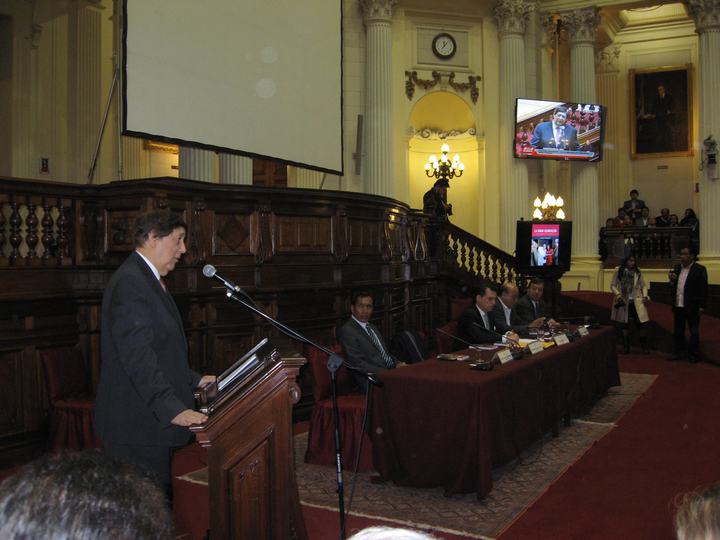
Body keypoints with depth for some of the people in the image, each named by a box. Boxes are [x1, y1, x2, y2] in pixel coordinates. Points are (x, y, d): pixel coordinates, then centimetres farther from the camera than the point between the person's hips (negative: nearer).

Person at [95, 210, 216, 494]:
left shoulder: (148, 279, 16)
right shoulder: (130, 282, -17)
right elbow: (137, 356, -25)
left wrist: (194, 380, 19)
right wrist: (173, 409, -29)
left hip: (154, 417, 10)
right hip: (138, 426, -10)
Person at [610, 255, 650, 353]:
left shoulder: (638, 272, 5)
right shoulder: (619, 271, 0)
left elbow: (644, 285, 13)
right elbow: (613, 285, 2)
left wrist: (645, 296, -2)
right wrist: (618, 295, -12)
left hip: (636, 302, 1)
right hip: (623, 302, -1)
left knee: (641, 324, -2)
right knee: (624, 325, 6)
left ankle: (644, 347, 7)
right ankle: (626, 347, 16)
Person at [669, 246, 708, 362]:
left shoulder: (699, 269, -7)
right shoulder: (677, 269, 10)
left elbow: (703, 289, -9)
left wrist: (701, 306, -13)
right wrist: (672, 281, -8)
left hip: (692, 307, -6)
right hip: (678, 306, 6)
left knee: (694, 332, 5)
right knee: (678, 331, 13)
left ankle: (694, 355, 13)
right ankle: (679, 352, 23)